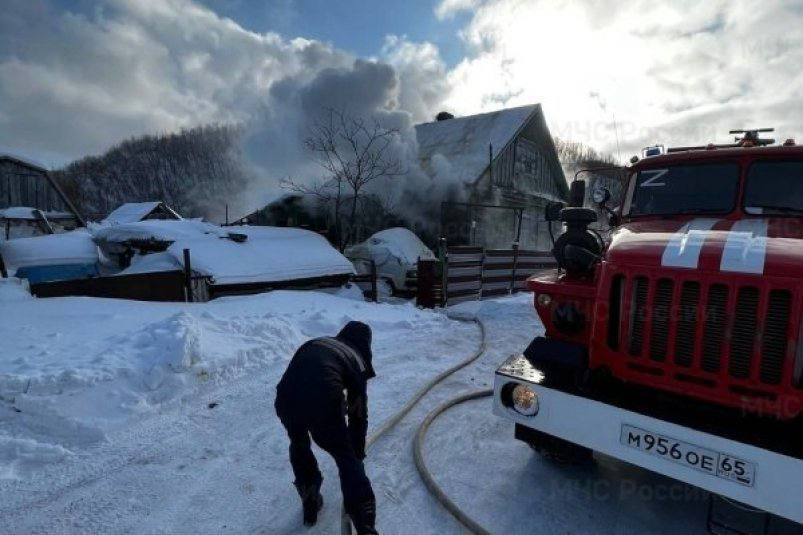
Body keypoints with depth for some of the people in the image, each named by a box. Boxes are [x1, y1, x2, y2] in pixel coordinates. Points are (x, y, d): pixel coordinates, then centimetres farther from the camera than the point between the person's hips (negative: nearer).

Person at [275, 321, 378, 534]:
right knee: (347, 458, 18)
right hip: (323, 402, -3)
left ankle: (310, 503, 44)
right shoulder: (356, 360, 22)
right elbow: (358, 414, 26)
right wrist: (358, 453, 40)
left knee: (299, 444, 34)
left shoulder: (316, 343, 31)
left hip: (286, 398, 4)